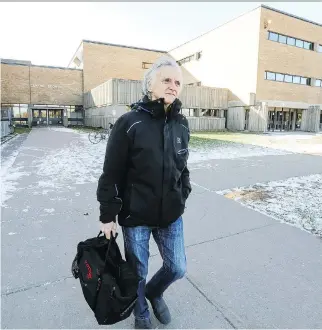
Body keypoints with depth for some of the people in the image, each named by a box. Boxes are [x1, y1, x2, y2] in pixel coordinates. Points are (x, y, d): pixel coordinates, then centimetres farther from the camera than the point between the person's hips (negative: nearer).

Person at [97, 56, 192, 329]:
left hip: (171, 215, 5)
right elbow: (112, 174, -11)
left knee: (177, 268, 16)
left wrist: (183, 198, 13)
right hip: (135, 216, -4)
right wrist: (108, 215, -8)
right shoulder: (129, 123, -14)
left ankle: (154, 292, 51)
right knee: (138, 273, 15)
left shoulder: (181, 124, 2)